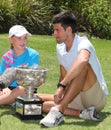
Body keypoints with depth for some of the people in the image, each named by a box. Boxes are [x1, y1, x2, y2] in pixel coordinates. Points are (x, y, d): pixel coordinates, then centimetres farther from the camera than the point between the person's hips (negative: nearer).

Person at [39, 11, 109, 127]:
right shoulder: (60, 48, 7)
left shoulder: (83, 43, -17)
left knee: (83, 67, -34)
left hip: (97, 98, -8)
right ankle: (83, 113, -21)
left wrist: (61, 86, -44)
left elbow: (82, 60, -42)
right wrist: (60, 93, -5)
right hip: (78, 98, 8)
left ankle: (58, 110, -40)